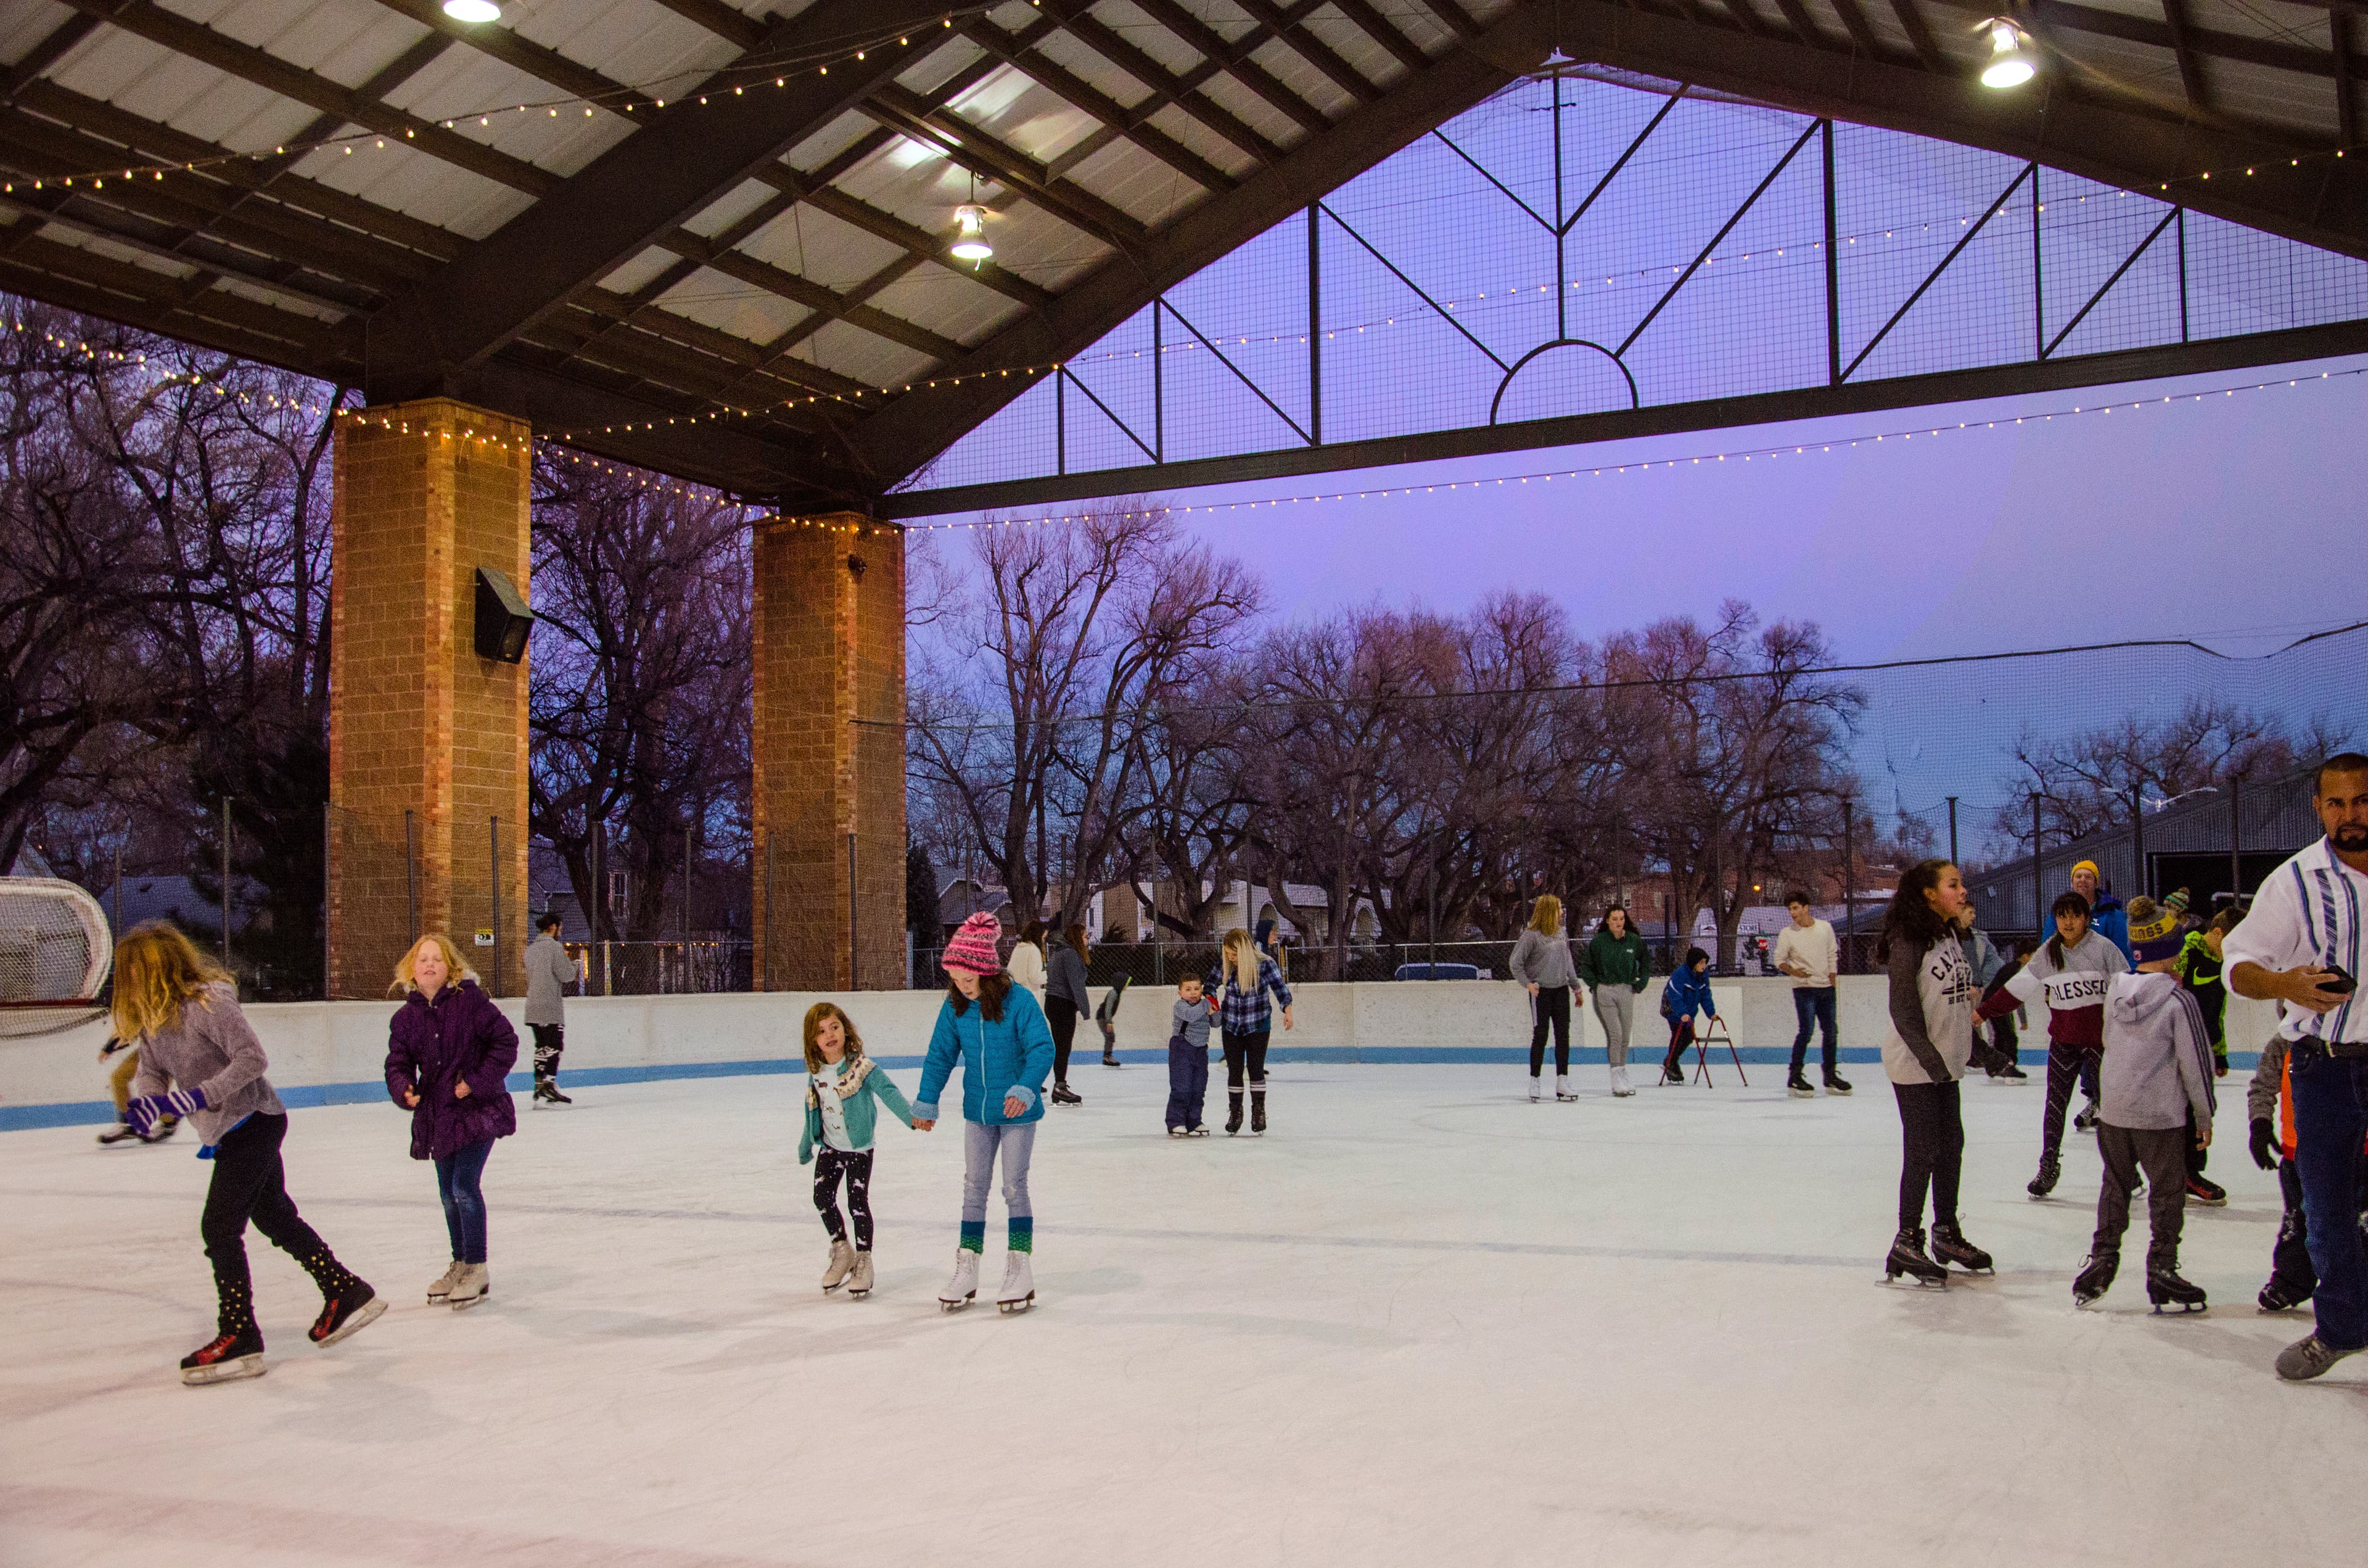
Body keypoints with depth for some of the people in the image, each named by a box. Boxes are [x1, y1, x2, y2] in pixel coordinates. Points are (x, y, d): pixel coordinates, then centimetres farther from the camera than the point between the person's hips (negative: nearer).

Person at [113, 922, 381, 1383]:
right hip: (229, 1133, 10)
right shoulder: (152, 1016, 6)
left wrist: (199, 1095, -30)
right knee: (275, 1217, 18)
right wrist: (146, 1102, -16)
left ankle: (238, 1338, -3)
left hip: (253, 1122, -10)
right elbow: (152, 1071, 6)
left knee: (219, 1227, -10)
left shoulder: (206, 1002, -21)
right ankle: (348, 1294, 30)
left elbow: (252, 1057, -24)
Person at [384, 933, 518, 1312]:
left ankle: (477, 1270, -1)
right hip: (437, 1115, 6)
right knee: (448, 1195, 15)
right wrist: (404, 1089, -18)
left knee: (465, 1187, -13)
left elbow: (505, 1041, -10)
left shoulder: (470, 1000, -12)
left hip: (478, 1110, -6)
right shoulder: (406, 1017, 3)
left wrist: (478, 1081, -16)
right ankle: (460, 1264, 31)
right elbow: (399, 1063, 3)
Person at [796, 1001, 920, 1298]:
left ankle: (863, 1262, 13)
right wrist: (805, 1147, 23)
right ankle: (842, 1251, 22)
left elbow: (889, 1092, -26)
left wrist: (912, 1116, -42)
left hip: (859, 1148, -5)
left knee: (858, 1202, -3)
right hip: (830, 1147, 5)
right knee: (822, 1197, 0)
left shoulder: (862, 1067, -17)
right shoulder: (816, 1073, 0)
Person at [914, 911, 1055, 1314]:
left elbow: (1042, 1049, -22)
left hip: (1017, 1112, -5)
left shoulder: (1019, 1002, -20)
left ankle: (1020, 1271, 8)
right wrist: (926, 1102, 8)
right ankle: (966, 1270, 17)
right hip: (977, 1112, 5)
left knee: (1014, 1187, 0)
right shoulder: (955, 1007, -4)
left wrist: (1025, 1088, -36)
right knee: (974, 1188, 10)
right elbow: (940, 1055, 6)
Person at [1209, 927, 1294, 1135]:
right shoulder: (1225, 963, -7)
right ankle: (1234, 1114, 17)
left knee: (1255, 1068, -4)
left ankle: (1259, 1114, 7)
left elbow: (1280, 987, -16)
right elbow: (1212, 983, 7)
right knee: (1234, 1070, 5)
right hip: (1231, 1025, 3)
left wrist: (1287, 1011, -32)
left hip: (1258, 1025, -3)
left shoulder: (1264, 964, -16)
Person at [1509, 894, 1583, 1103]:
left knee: (1563, 1035, 5)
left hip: (1561, 990, 6)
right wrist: (1527, 984, -13)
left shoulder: (1561, 933, 8)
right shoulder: (1531, 935, -12)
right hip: (1541, 991, -6)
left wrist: (1575, 985, 18)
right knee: (1540, 1036, -2)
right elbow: (1515, 964, -8)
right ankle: (1534, 1083, 6)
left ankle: (1562, 1082, 10)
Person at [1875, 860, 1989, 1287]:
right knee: (1923, 1151, -5)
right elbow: (1904, 1011, -21)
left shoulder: (1949, 936, 10)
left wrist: (1976, 1046, 20)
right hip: (1914, 1065, -8)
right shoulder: (1908, 941, -17)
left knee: (1951, 1146, 14)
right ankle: (1906, 1243, 5)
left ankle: (1946, 1232, 28)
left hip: (1947, 1063, 8)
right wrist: (1929, 1056, -28)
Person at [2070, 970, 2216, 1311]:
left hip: (2112, 1108, 5)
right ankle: (2161, 1271, 11)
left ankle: (2101, 1259, 21)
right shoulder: (2179, 1001, -14)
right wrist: (2204, 1115, 2)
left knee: (2115, 1185, 18)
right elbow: (2195, 1060, -10)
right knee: (2168, 1192, 7)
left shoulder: (2115, 988, 2)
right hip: (2160, 1114, -5)